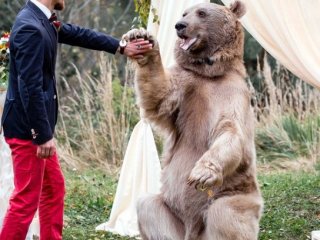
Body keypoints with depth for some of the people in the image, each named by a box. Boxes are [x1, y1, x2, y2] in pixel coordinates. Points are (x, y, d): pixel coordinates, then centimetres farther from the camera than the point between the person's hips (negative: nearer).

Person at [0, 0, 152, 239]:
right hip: (28, 128, -10)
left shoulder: (42, 20, 7)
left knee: (54, 189, 18)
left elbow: (79, 34, 20)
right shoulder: (30, 28, -22)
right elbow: (30, 87, -24)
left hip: (38, 126, 10)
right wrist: (42, 135, -22)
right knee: (26, 199, -3)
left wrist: (121, 47, 21)